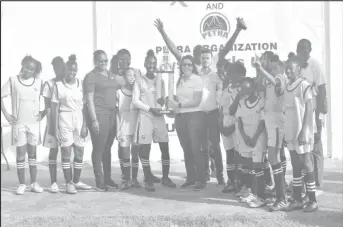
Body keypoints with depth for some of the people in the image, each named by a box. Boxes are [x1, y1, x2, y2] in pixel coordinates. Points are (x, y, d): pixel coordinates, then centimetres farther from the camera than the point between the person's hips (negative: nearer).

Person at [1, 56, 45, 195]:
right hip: (18, 123, -1)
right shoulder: (13, 81, -1)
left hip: (34, 123, 1)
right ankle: (22, 184, 8)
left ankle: (34, 183, 15)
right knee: (20, 154, 1)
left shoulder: (39, 82, 2)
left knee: (32, 153, 8)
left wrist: (44, 112, 0)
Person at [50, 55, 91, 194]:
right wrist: (55, 128, -6)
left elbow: (84, 107, 5)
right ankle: (69, 183, 9)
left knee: (79, 153, 6)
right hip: (64, 120, -3)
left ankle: (77, 181, 20)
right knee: (66, 153, 0)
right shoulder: (58, 85, -2)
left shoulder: (81, 85, 4)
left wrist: (85, 125, -2)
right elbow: (54, 108, -2)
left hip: (79, 119, 3)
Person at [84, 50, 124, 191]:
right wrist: (94, 120, -17)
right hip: (99, 116, -7)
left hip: (112, 115, 7)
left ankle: (107, 178, 21)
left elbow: (122, 86, 33)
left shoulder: (111, 75, 16)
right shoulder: (91, 77, -5)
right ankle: (99, 181, 4)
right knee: (98, 149, -3)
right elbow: (89, 100, -11)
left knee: (107, 148, 12)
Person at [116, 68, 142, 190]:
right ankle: (126, 180, 8)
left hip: (136, 127, 2)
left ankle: (134, 179, 15)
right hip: (124, 128, -2)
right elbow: (117, 112, 2)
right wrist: (118, 130, -3)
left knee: (135, 154, 6)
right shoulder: (119, 92, 1)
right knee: (125, 155, -1)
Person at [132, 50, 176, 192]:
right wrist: (150, 109, -13)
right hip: (145, 118, -4)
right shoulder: (139, 81, 2)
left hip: (159, 118, 4)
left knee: (165, 148, 0)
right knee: (145, 150, -3)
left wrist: (164, 104, -9)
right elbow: (135, 101, -4)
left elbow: (163, 99, 13)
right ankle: (148, 180, 7)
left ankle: (165, 178, 13)